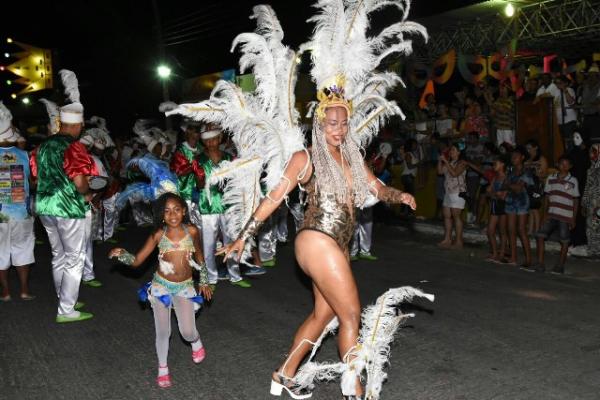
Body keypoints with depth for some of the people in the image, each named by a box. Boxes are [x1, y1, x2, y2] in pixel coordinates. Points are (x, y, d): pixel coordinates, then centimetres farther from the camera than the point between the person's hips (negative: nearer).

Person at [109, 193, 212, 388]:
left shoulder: (192, 231, -11)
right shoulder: (158, 235, -12)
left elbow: (199, 256, 7)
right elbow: (137, 261, -10)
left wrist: (204, 281, 11)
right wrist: (122, 254, -29)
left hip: (185, 287, 0)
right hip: (161, 286, 0)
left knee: (187, 332, -7)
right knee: (163, 331, 5)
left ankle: (196, 342, 31)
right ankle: (163, 367, 30)